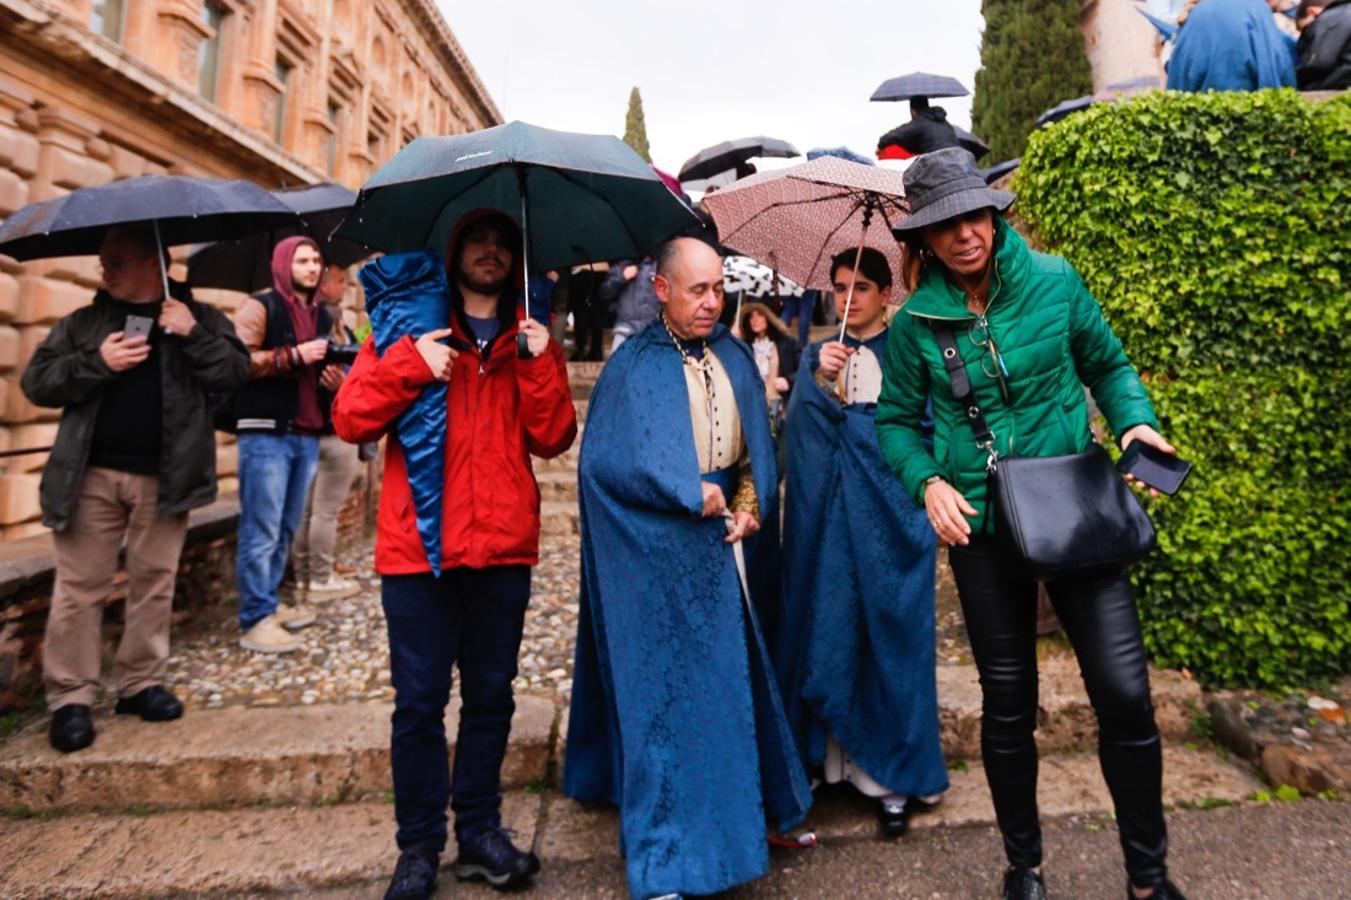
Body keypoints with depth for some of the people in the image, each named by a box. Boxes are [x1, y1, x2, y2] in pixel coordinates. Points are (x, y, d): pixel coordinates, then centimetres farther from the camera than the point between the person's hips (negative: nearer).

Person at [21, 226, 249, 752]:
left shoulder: (198, 316, 7)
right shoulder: (83, 322, 10)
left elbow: (236, 372, -3)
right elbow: (35, 382, 4)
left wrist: (194, 335, -15)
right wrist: (96, 363, -10)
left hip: (164, 476, 0)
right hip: (90, 475, 1)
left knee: (154, 582, 8)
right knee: (79, 587, 2)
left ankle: (140, 683, 21)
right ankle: (70, 697, 13)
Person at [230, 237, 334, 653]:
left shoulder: (323, 316, 20)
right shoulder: (259, 307, -2)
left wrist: (336, 378, 8)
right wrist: (295, 355, -15)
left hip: (307, 434, 7)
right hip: (266, 433, -7)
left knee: (285, 528, 12)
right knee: (261, 530, -5)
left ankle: (269, 604, 24)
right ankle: (255, 621, 2)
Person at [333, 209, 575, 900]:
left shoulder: (531, 340, 11)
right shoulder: (408, 328, 7)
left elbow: (554, 438, 0)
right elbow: (350, 420, -3)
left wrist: (539, 366, -11)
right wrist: (411, 364, -14)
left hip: (503, 549, 2)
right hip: (417, 549, -2)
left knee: (491, 697, 12)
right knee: (419, 703, 5)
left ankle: (479, 831, 29)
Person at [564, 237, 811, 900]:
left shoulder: (733, 357, 8)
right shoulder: (634, 366, -7)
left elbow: (757, 446, 11)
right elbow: (606, 461, -14)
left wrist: (749, 508, -4)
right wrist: (691, 494, -15)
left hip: (724, 539, 5)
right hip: (658, 551, -5)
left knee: (732, 674, 14)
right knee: (664, 686, 1)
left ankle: (746, 801, 35)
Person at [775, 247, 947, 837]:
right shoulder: (817, 356, 13)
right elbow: (799, 426, -4)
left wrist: (846, 415, -7)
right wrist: (820, 381, -21)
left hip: (890, 516, -2)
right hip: (830, 517, 2)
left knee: (889, 631, 0)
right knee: (830, 627, 3)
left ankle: (892, 773, 12)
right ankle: (835, 754, 17)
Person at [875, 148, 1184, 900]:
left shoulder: (1054, 282, -3)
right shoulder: (916, 323, -5)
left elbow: (1108, 364, 9)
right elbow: (896, 420, 4)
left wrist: (1136, 419, -9)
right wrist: (928, 481, -13)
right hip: (980, 526, 0)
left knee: (1125, 692, -2)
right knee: (1008, 702, 10)